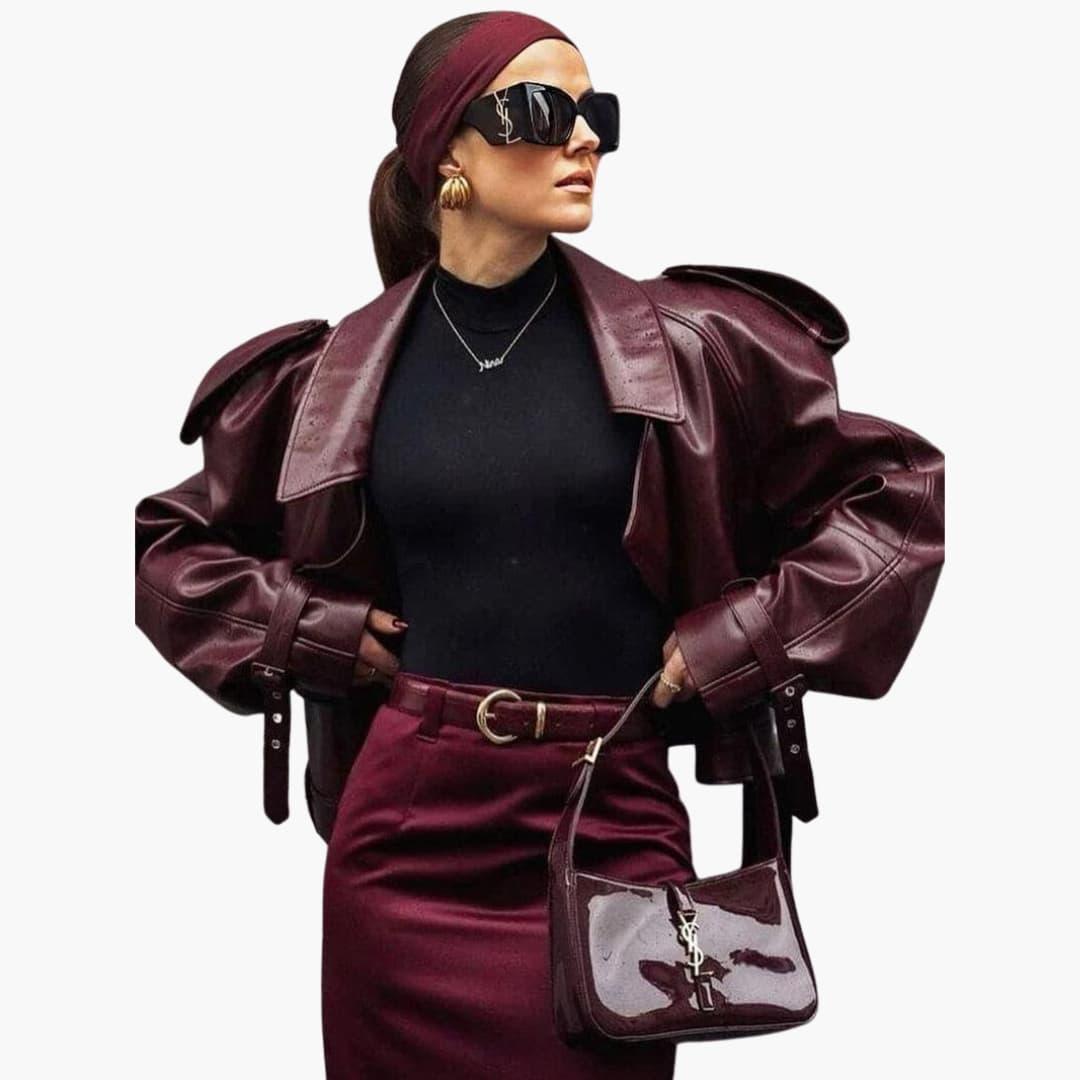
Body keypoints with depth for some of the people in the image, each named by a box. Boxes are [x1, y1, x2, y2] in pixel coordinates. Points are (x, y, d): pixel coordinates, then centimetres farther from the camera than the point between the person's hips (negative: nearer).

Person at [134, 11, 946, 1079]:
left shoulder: (685, 346, -1)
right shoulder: (338, 374, 2)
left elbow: (895, 490, 4)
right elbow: (171, 540, 15)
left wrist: (741, 641, -3)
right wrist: (312, 628, 1)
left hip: (615, 826, 0)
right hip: (410, 827, 1)